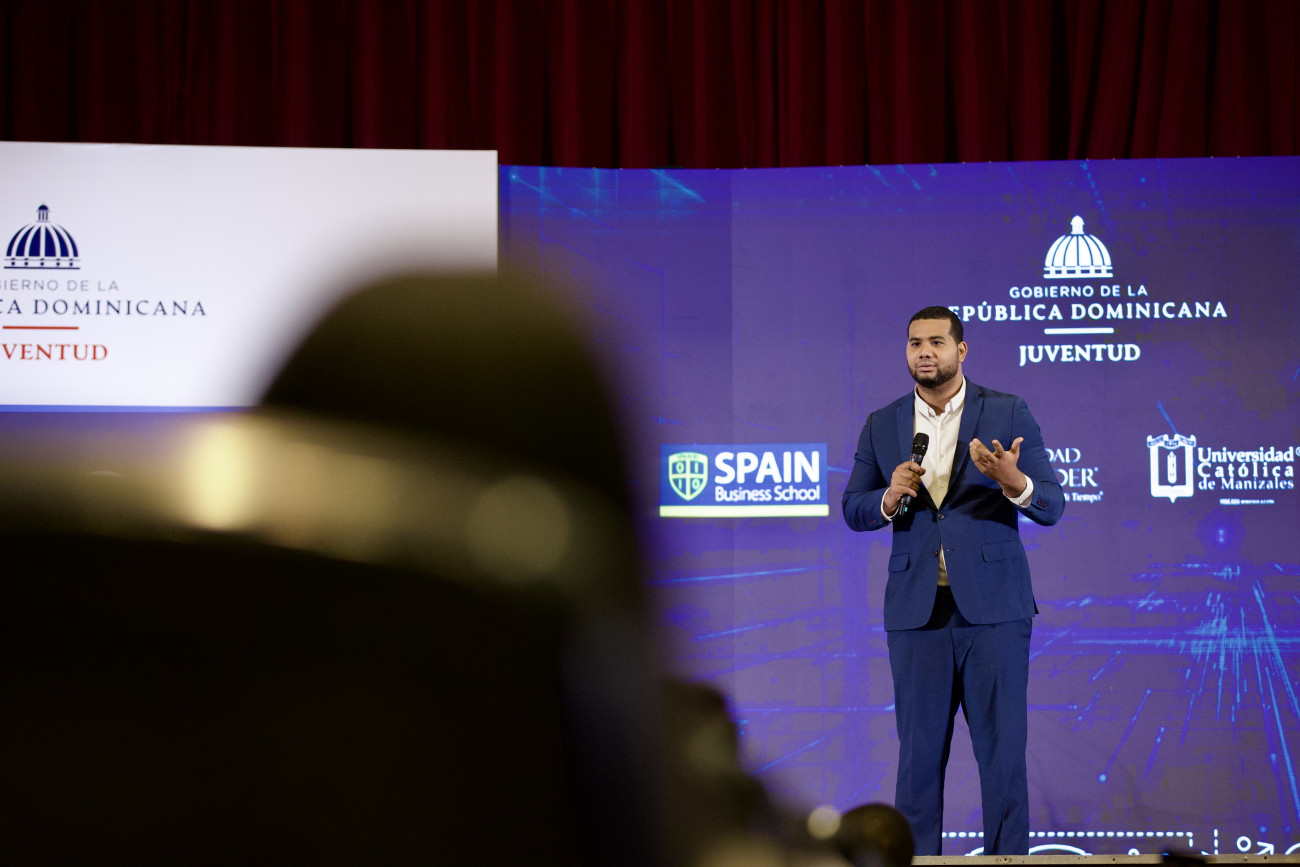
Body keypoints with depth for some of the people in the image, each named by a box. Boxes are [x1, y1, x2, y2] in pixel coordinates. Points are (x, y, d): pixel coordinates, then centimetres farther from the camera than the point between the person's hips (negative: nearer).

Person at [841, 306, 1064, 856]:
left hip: (992, 604, -2)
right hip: (917, 608, 2)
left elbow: (1052, 506, -2)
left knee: (1002, 747, -2)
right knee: (919, 749, 4)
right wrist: (890, 497, -10)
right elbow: (853, 510, 12)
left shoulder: (1007, 414, 1)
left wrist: (1013, 482, -24)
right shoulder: (882, 425, 10)